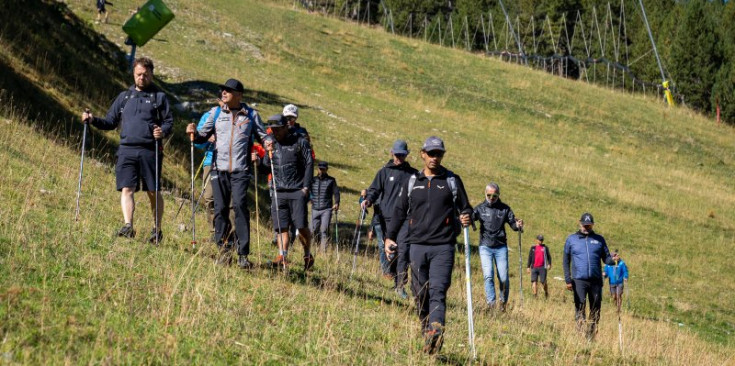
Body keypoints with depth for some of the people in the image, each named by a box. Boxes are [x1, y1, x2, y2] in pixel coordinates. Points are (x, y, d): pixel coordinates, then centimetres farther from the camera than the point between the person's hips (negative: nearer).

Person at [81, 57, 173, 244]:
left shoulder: (159, 97, 11)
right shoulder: (124, 97, 20)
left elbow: (169, 121, 5)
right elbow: (110, 122, 20)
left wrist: (163, 131, -16)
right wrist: (93, 120, 3)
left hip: (150, 151, -2)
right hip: (127, 150, 2)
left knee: (153, 192, 3)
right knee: (126, 189, -12)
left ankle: (157, 229, 13)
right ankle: (128, 226, -21)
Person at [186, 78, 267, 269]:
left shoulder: (251, 115, 8)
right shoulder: (216, 112, 12)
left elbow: (263, 137, 12)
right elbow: (203, 136, 12)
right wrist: (194, 132, -10)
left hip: (241, 170, -2)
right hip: (219, 168, 2)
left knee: (240, 206, -14)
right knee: (220, 209, 0)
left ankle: (243, 254, -13)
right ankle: (224, 249, 11)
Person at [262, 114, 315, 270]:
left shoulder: (299, 142, 1)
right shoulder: (271, 143, 14)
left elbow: (309, 164, 0)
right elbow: (266, 166, 13)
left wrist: (306, 187, -6)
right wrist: (268, 153, -6)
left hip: (297, 191, -4)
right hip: (279, 192, 4)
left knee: (301, 225, -9)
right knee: (281, 227, -2)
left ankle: (308, 256, 8)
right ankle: (282, 257, -4)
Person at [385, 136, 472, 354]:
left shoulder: (452, 181, 10)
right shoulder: (411, 182, 14)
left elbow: (465, 207, 13)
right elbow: (399, 211, 18)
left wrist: (465, 217, -11)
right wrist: (389, 237, 8)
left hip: (443, 247, -3)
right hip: (418, 246, 3)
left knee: (437, 291, -17)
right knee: (420, 294, 2)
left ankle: (436, 333, -30)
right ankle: (427, 333, 12)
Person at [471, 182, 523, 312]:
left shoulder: (505, 208, 7)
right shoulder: (480, 208, 3)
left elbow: (512, 223, 7)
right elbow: (471, 217, -11)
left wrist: (518, 225, -18)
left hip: (501, 247, 1)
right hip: (485, 247, -1)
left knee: (503, 278, 0)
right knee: (488, 276, -14)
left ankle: (503, 302, 19)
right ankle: (491, 303, -12)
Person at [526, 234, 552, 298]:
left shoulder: (545, 248, 12)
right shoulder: (533, 248, 14)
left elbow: (549, 256, 12)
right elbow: (530, 258, 15)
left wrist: (549, 264, -2)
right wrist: (528, 267, 9)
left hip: (542, 267, -1)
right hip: (534, 267, 1)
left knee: (543, 282, -4)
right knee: (534, 281, -9)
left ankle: (546, 293, 16)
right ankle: (535, 294, -9)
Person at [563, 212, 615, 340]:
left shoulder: (599, 239, 13)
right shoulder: (571, 239, 9)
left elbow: (606, 258, 11)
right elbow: (566, 261, 8)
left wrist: (612, 260, -13)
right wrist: (568, 280, -2)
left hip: (596, 280, 2)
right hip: (579, 280, -2)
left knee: (595, 309, 2)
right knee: (580, 307, -9)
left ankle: (591, 336, 10)